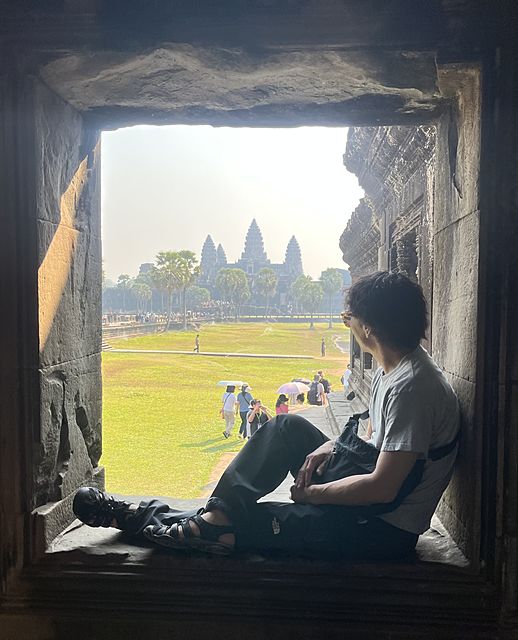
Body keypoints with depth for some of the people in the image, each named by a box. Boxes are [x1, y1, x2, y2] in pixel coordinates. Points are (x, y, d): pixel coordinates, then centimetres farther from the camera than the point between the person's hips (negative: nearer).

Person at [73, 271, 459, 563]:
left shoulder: (411, 387, -28)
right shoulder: (391, 368, 4)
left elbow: (382, 488, -28)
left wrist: (312, 493, -14)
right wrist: (331, 445, -2)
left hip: (385, 531, -9)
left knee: (252, 521, -10)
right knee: (289, 427, -1)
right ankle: (215, 514, -2)